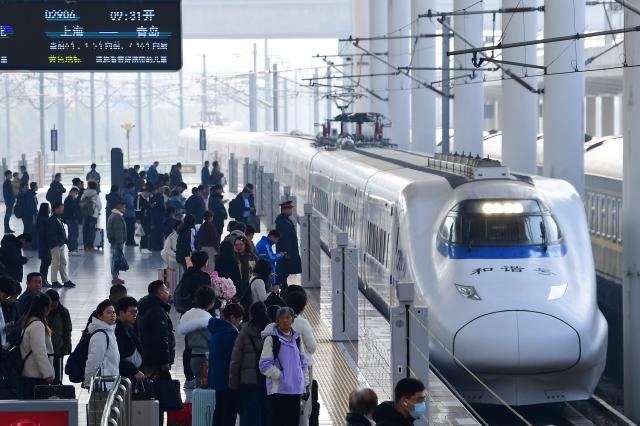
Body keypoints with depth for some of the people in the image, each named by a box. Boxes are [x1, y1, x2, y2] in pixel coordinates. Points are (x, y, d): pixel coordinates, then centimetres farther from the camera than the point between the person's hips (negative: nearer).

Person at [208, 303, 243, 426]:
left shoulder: (216, 330, 11)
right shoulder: (229, 332, -18)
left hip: (216, 378, 10)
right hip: (228, 379, -10)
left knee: (219, 410, 14)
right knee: (230, 412, -6)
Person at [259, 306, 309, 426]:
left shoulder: (296, 338, 13)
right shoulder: (271, 338, -5)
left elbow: (303, 362, 17)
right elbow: (265, 365, -9)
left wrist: (305, 384, 12)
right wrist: (280, 376, -13)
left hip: (296, 389, 5)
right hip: (278, 389, -5)